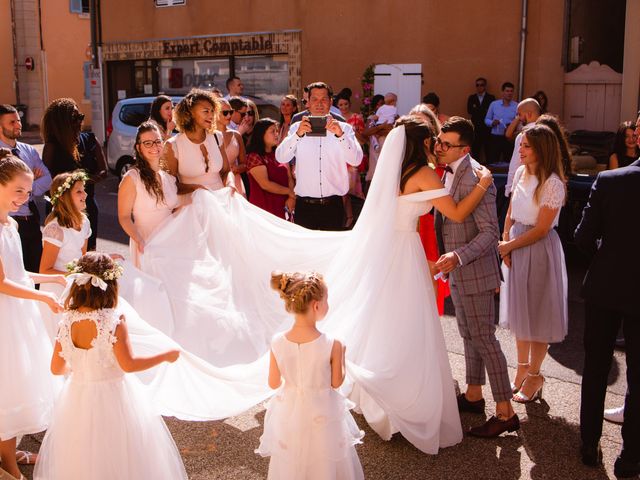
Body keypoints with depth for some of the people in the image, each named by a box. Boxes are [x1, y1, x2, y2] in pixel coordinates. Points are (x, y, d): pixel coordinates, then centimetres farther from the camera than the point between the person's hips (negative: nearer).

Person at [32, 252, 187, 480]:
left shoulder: (67, 322, -8)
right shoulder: (114, 321, -21)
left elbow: (56, 368, 0)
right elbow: (128, 364, -20)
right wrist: (165, 356, -9)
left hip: (78, 397, 5)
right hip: (113, 399, -4)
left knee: (81, 459, 22)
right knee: (119, 458, 14)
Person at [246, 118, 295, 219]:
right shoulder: (254, 157, -7)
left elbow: (290, 179, 8)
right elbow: (265, 184, -16)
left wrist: (291, 198, -10)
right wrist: (290, 192, -8)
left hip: (284, 208, 5)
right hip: (264, 210, -5)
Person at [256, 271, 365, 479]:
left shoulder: (277, 343, -17)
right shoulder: (332, 345, -25)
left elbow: (274, 384, -6)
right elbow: (336, 383, -11)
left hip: (289, 413, 3)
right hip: (323, 415, -3)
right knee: (325, 463, 22)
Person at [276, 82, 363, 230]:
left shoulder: (344, 128, 5)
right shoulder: (297, 128, 7)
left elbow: (356, 160, -7)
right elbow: (280, 158, -5)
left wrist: (340, 134, -21)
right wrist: (298, 134, -19)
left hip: (333, 205, 0)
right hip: (304, 205, 0)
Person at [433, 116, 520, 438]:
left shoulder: (475, 179, -23)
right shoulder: (450, 172, 6)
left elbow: (490, 233, -24)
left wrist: (458, 256, -34)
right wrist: (449, 259, 17)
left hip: (475, 272, -9)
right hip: (456, 270, 9)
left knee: (483, 338, -3)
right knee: (468, 335, 19)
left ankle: (505, 412, 6)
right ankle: (473, 395, 34)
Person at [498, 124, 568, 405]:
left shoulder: (553, 184, -18)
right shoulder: (520, 173, 3)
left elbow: (541, 229, -18)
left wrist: (509, 245, -12)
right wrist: (505, 244, -2)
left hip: (540, 250, -7)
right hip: (515, 247, 7)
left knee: (537, 313, 5)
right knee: (519, 309, 16)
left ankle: (534, 375, 20)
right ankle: (522, 368, 32)